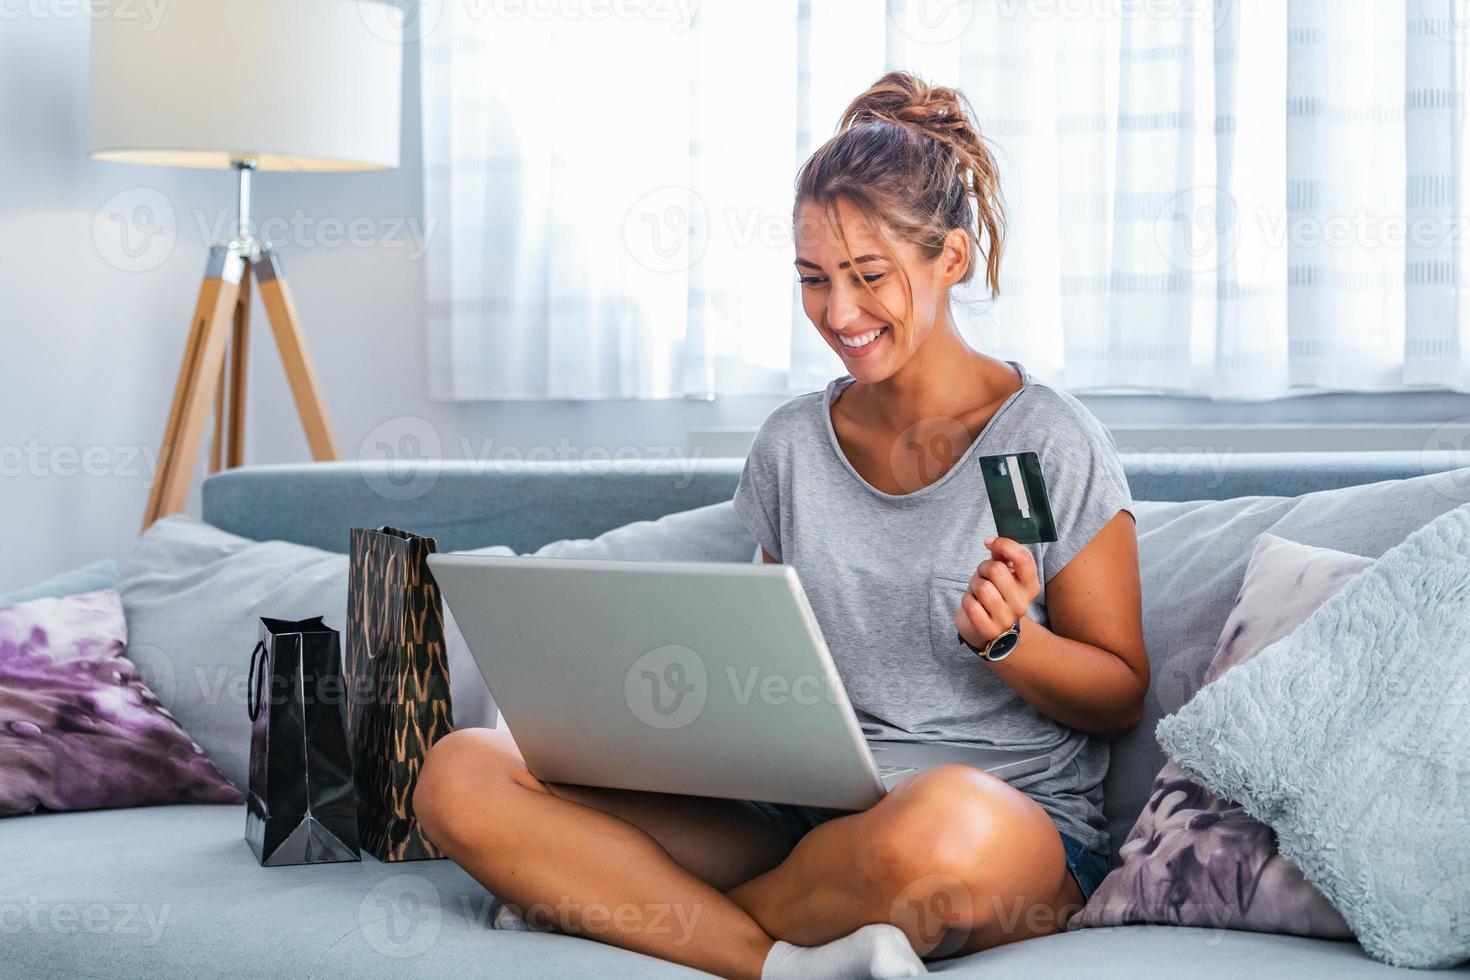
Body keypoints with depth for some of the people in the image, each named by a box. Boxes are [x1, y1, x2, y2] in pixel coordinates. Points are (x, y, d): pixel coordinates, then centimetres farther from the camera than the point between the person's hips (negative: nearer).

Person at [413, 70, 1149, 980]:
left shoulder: (1052, 443, -3)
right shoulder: (791, 444, 11)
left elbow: (1121, 696, 2)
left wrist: (1007, 638, -17)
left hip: (1021, 815, -4)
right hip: (807, 810, 4)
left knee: (952, 822, -45)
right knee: (462, 775, -14)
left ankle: (618, 904, -16)